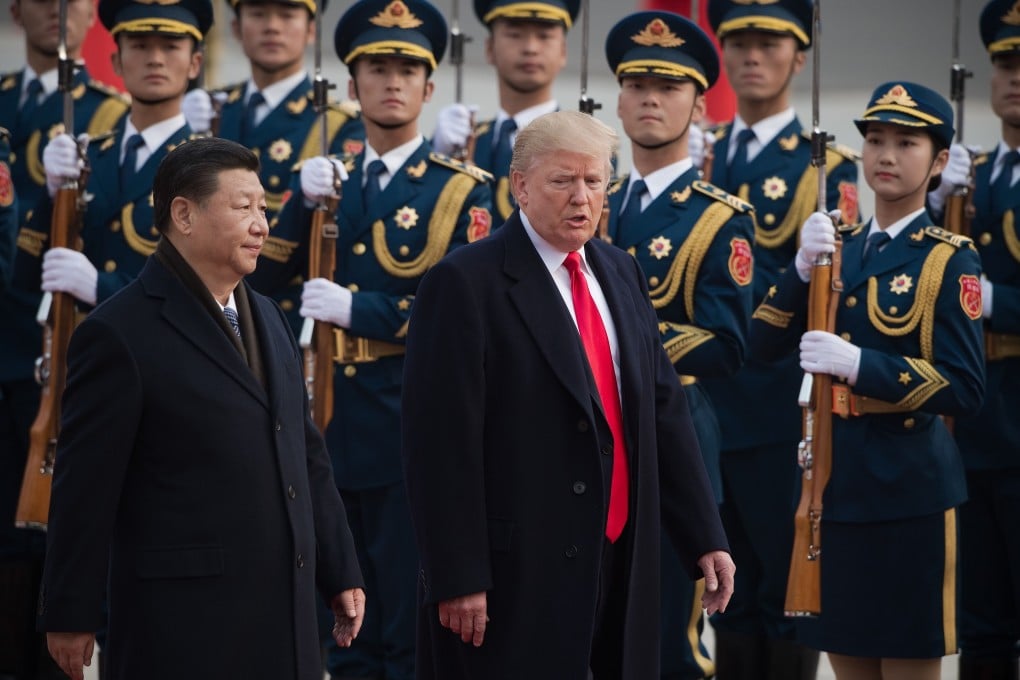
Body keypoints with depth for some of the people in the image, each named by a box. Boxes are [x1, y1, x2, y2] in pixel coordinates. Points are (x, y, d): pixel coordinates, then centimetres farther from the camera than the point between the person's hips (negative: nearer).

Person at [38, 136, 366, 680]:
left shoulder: (266, 319, 16)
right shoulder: (119, 334, -10)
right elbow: (84, 486, -10)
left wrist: (340, 572, 18)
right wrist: (70, 616, -10)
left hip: (285, 614, 7)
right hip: (184, 624, -7)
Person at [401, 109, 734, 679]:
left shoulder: (622, 274, 13)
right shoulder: (465, 285, -10)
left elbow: (664, 408, 15)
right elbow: (443, 444, -14)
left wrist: (704, 539, 10)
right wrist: (457, 578, -19)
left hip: (619, 564, 7)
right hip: (515, 575, -7)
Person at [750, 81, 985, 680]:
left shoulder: (950, 260, -6)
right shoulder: (839, 245, 11)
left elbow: (964, 388, -14)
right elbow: (765, 344, 4)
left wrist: (857, 364, -23)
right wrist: (804, 268, -12)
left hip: (909, 488, -6)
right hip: (832, 477, 6)